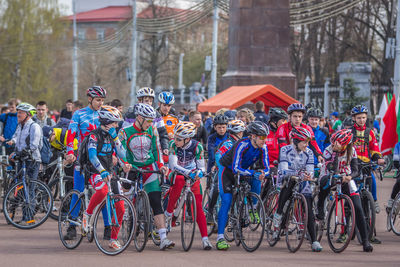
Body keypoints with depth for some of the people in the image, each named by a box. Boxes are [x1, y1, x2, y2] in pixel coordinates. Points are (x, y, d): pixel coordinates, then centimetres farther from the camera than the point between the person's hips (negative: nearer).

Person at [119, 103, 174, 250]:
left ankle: (163, 238, -18)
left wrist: (161, 165, -6)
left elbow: (157, 149, 7)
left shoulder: (152, 130, 2)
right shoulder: (125, 132, -8)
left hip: (149, 168, 1)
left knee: (156, 202, -10)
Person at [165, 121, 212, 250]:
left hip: (193, 176, 1)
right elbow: (173, 165, -26)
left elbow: (201, 166, -10)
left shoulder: (197, 147, -17)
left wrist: (199, 172, -33)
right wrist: (188, 172, -40)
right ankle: (169, 211, -21)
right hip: (178, 173, -1)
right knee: (179, 181, -39)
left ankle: (205, 239, -10)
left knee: (198, 207, -11)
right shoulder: (173, 145, -19)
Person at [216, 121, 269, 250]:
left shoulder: (262, 147, -15)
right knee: (226, 202, -18)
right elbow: (236, 168, -38)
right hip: (227, 171, -6)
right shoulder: (242, 145, -31)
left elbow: (266, 167, -13)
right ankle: (220, 238, -20)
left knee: (256, 181, -23)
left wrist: (263, 174, -37)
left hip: (243, 172, 6)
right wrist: (253, 173, -49)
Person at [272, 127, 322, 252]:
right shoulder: (285, 150, -16)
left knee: (308, 210, -13)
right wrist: (298, 173, -43)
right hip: (286, 181, 0)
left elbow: (310, 172, -11)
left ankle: (314, 241, -14)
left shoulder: (308, 153, -6)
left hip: (302, 183, 0)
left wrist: (308, 176, -34)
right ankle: (278, 214, -9)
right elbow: (284, 171, -27)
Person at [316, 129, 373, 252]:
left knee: (358, 208, -12)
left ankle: (365, 241, -7)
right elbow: (332, 169, -29)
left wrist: (350, 176, -38)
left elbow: (355, 170, -18)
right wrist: (336, 153, -34)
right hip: (330, 176, -2)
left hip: (346, 178, 2)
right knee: (326, 182, -41)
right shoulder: (328, 151, -18)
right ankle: (320, 207, -16)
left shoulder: (351, 151, -12)